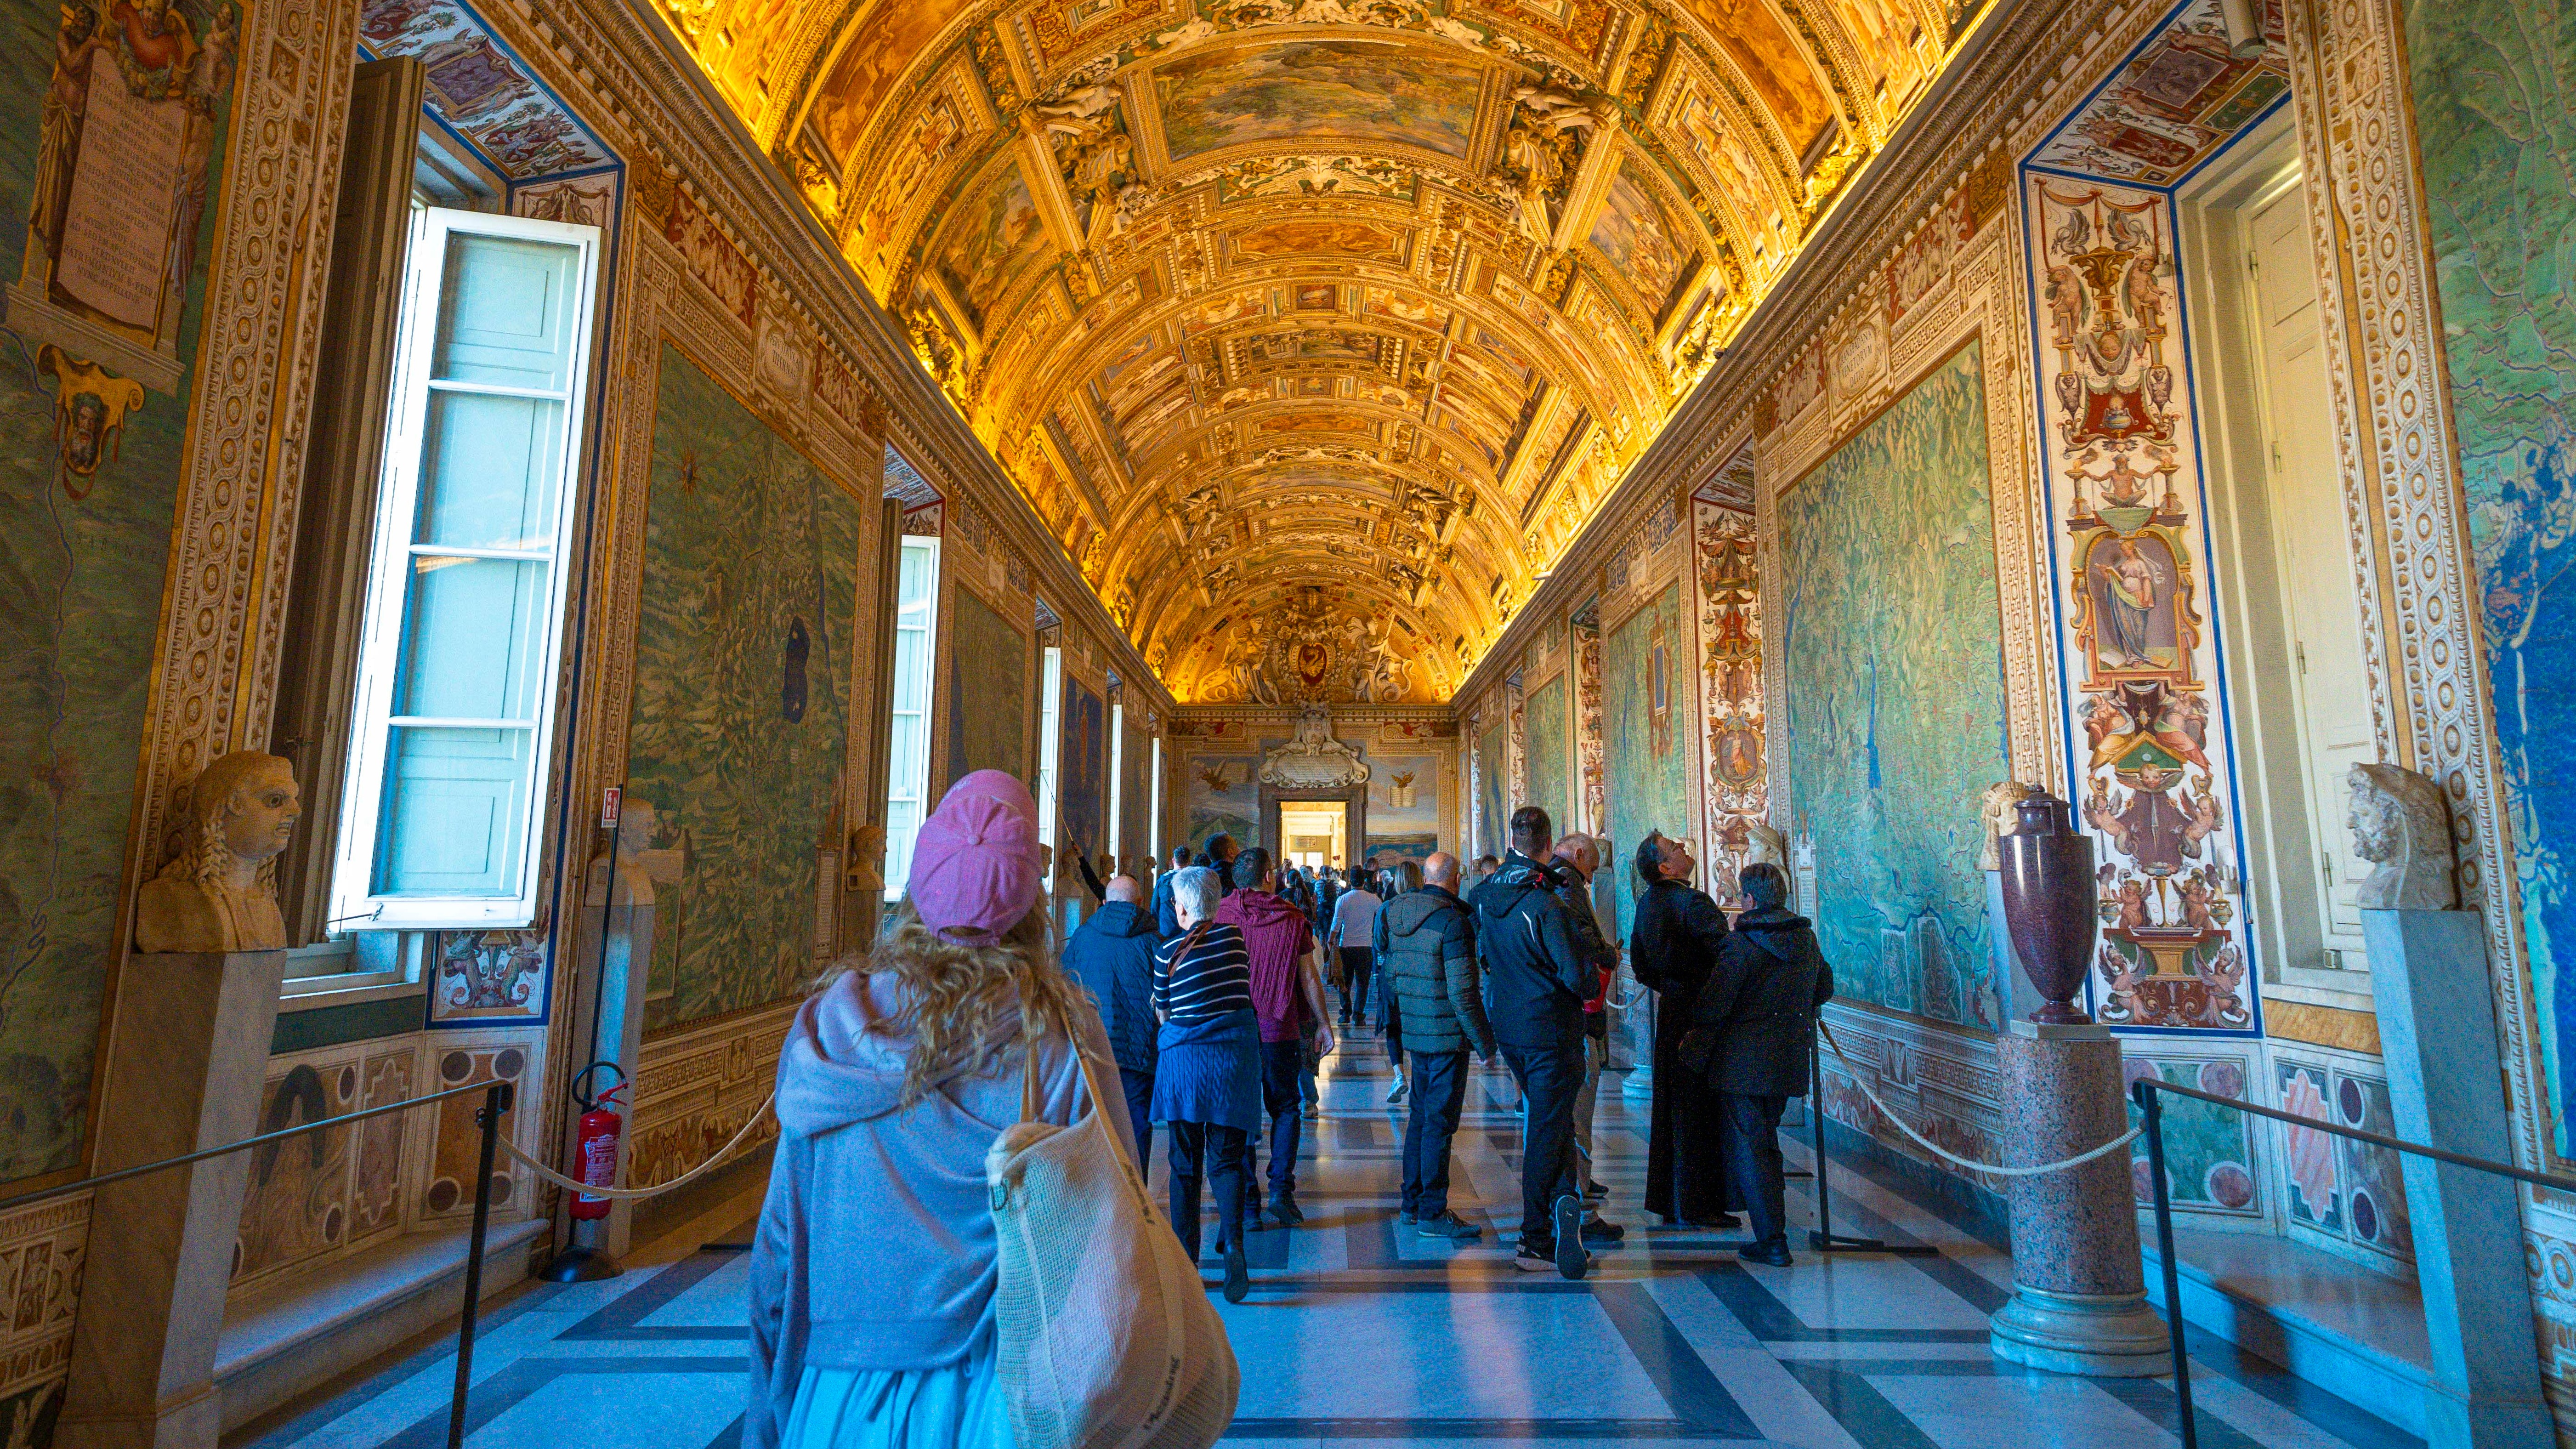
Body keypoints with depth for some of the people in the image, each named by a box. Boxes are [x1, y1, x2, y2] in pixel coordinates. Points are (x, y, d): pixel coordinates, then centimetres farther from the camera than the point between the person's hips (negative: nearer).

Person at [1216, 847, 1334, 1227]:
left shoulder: (1223, 914, -4)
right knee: (1286, 1109, 15)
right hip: (1280, 1031, 0)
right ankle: (1281, 1189, 2)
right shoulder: (1293, 920, -4)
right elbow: (1309, 978, 0)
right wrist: (1322, 1024, 10)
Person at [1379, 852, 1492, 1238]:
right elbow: (1463, 991, -20)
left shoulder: (1396, 913, 5)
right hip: (1447, 1035, -7)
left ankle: (1412, 1203, 28)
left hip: (1414, 1032, 7)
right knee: (1440, 1123, 1)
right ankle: (1433, 1213, 9)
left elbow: (1388, 973, 12)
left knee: (1420, 1115, 18)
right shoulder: (1452, 921, -18)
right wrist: (1485, 1042, -12)